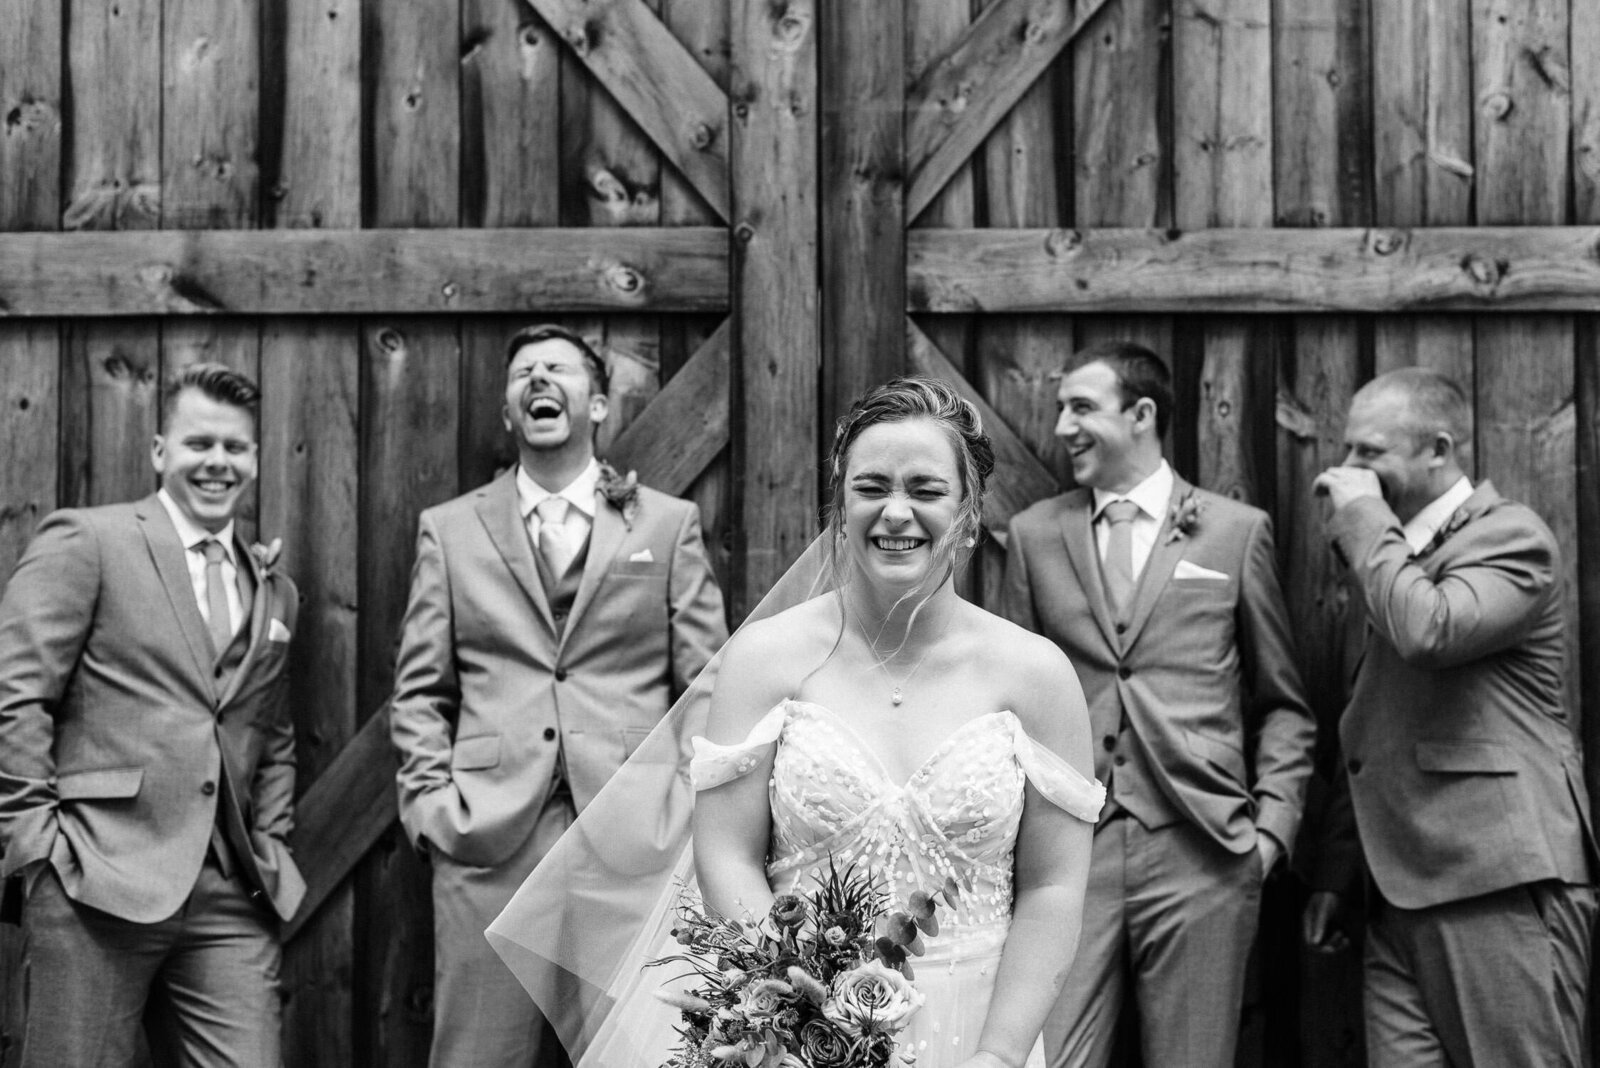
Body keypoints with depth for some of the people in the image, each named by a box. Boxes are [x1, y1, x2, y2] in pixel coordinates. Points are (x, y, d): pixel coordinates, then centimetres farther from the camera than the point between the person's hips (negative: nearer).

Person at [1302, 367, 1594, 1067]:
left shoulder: (1511, 537, -5)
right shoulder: (1396, 554, 20)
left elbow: (1427, 633, -26)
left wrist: (1364, 518, -13)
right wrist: (1339, 867, 21)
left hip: (1503, 883, -7)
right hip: (1399, 891, 8)